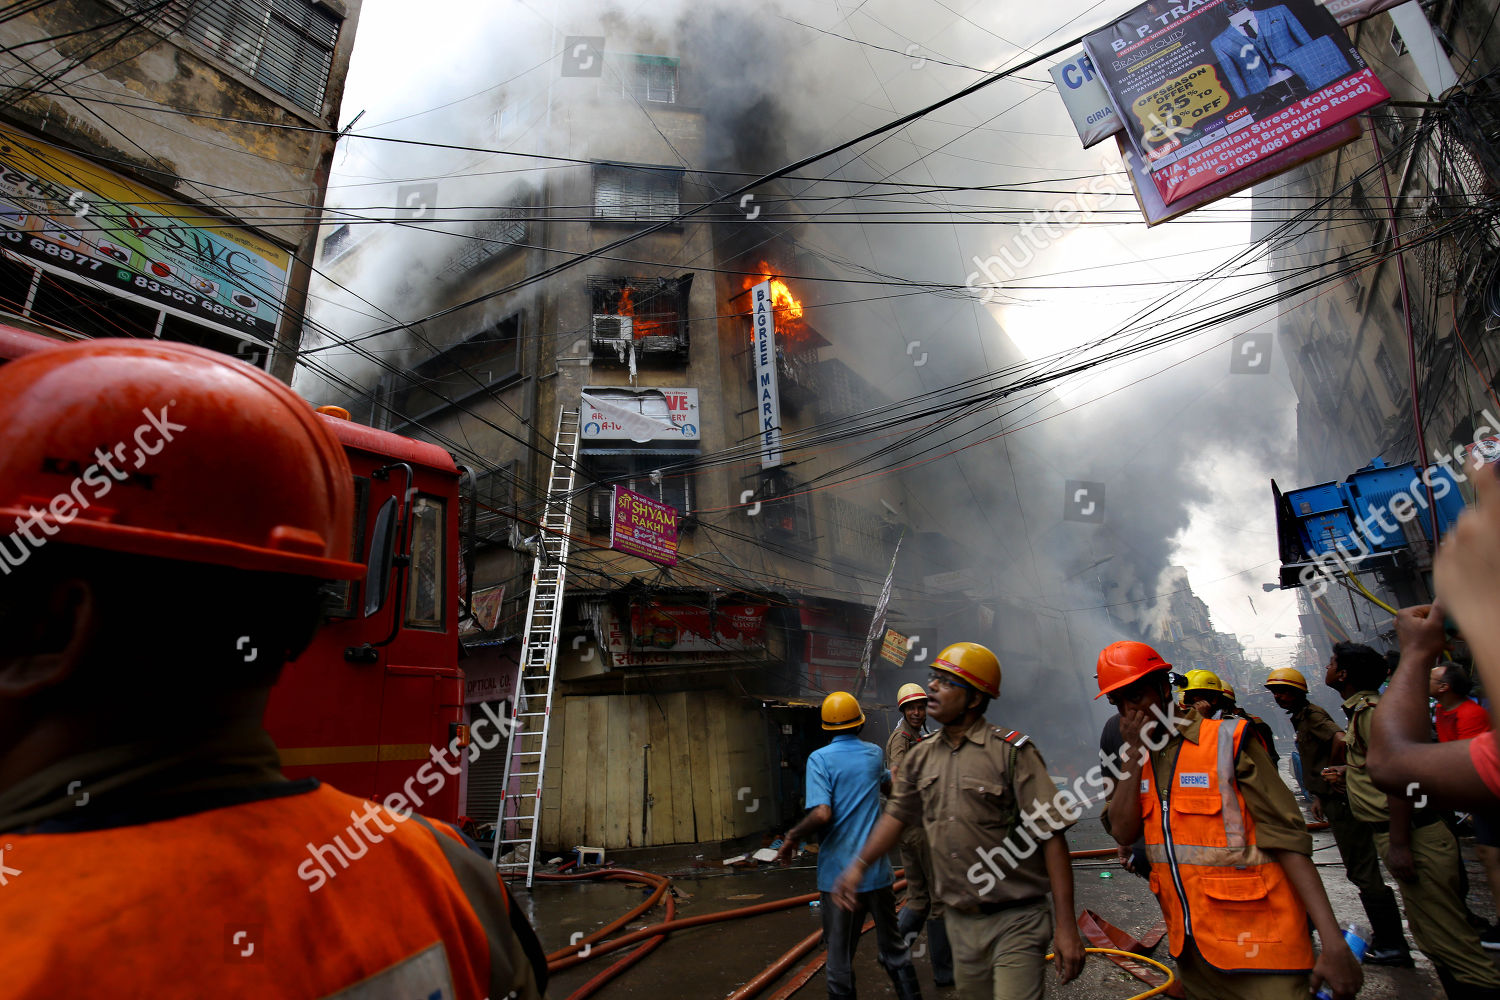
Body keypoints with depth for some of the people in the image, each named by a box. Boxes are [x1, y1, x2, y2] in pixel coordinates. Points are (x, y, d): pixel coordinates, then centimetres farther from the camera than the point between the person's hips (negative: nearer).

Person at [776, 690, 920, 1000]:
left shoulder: (820, 758, -11)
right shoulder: (875, 753, 3)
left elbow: (822, 813, -23)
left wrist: (792, 837, -9)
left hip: (838, 872, -3)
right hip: (877, 870, 4)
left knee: (840, 954, 11)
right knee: (893, 945, 20)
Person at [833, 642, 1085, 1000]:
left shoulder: (1012, 751, -14)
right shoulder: (921, 757, 4)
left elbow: (1052, 836, -16)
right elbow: (897, 815, 16)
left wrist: (1066, 925, -17)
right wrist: (859, 866, 10)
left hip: (1015, 921, -5)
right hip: (959, 921, 6)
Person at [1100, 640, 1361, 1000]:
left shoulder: (1227, 740, -9)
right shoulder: (1134, 759, 6)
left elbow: (1286, 837, -13)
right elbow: (1123, 832, -7)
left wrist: (1333, 943, -19)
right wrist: (1135, 750, -12)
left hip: (1256, 948, -5)